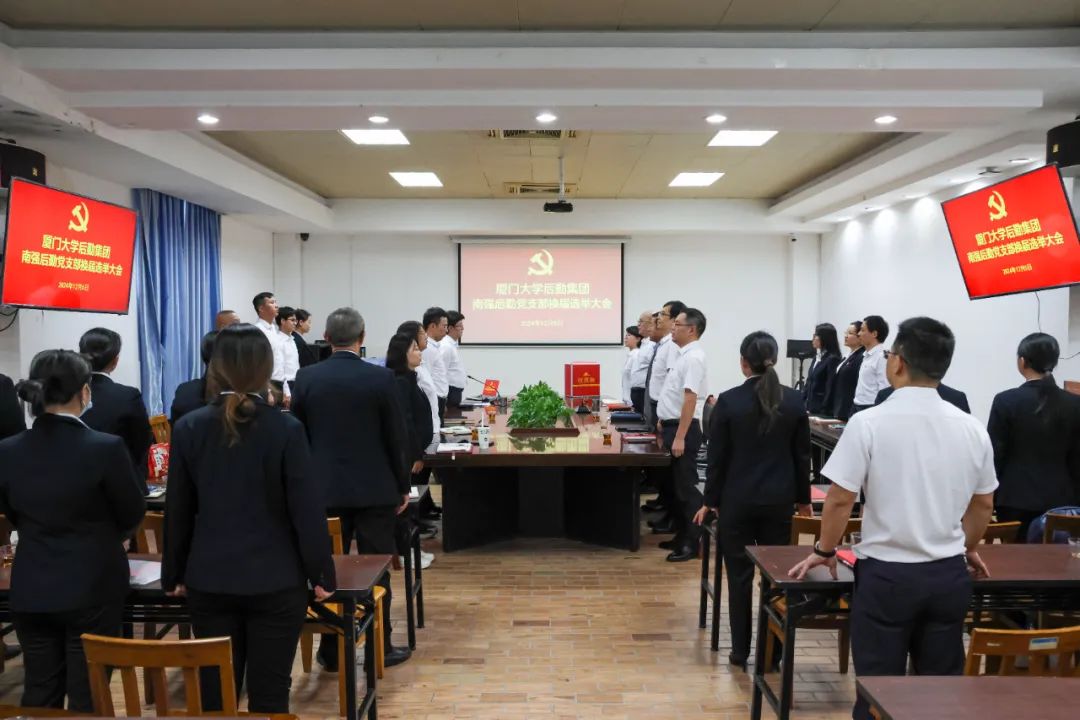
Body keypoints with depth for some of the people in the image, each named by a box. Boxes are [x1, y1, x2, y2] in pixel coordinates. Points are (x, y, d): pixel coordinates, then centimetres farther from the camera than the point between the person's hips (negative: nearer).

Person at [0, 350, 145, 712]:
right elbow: (133, 515, -5)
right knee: (87, 696, 9)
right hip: (93, 589, -4)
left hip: (30, 592, 4)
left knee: (39, 696, 17)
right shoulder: (107, 448, -19)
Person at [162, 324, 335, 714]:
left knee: (215, 692, 14)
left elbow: (177, 512, 4)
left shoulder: (188, 428, -4)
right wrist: (322, 575, 0)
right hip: (276, 580, -3)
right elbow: (307, 511, -10)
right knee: (269, 694, 8)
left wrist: (173, 574, 16)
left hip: (209, 580, 3)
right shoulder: (286, 429, -12)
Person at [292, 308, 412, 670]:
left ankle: (331, 650, 20)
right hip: (375, 489, -2)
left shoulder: (306, 377, -2)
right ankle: (379, 648, 16)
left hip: (325, 489, 2)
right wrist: (403, 486, 4)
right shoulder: (381, 377, -10)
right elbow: (397, 437, -7)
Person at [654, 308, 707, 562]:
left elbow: (690, 399, -24)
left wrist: (680, 437, -26)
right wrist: (663, 422, 21)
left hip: (683, 429, -10)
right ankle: (681, 535, 28)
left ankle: (692, 543, 8)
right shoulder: (682, 354, 12)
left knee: (686, 487, -2)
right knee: (674, 485, 17)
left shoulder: (693, 357, -17)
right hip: (671, 426, 10)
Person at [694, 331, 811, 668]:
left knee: (740, 576, 7)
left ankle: (740, 652, 14)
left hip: (738, 500, -2)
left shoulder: (728, 400, -10)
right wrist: (803, 498, 15)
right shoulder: (794, 400, -3)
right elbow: (802, 455, 4)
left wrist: (711, 500, 4)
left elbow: (717, 457, -6)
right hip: (779, 499, 2)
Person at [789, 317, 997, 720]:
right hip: (949, 573, 4)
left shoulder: (869, 423, -14)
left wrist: (824, 551, 6)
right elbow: (983, 504, 13)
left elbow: (840, 499, -12)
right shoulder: (972, 429, 0)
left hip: (886, 573, -4)